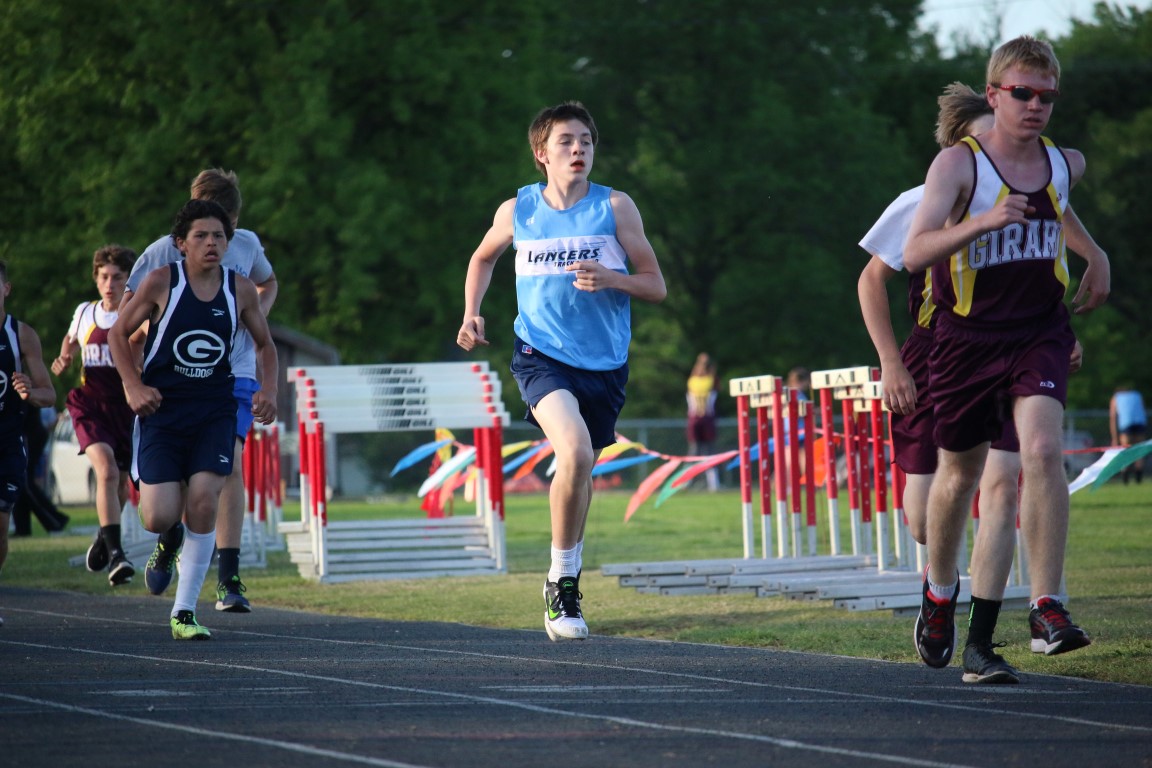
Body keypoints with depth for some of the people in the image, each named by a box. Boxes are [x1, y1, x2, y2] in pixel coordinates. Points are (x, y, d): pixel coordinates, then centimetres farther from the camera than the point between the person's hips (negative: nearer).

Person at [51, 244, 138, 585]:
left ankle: (104, 538, 43)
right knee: (106, 470, -23)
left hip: (127, 406, 0)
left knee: (120, 480, 14)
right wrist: (64, 359, 4)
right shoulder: (85, 313, 6)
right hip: (91, 404, 0)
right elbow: (71, 339, 25)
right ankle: (115, 554, -29)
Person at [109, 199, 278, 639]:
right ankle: (168, 543, 30)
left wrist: (269, 390, -1)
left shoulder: (240, 290, 0)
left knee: (203, 503, -16)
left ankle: (184, 612, -5)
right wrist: (134, 388, -9)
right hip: (161, 408, -1)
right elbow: (118, 334, 3)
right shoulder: (161, 282, -7)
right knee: (159, 519, -11)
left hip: (214, 412, 1)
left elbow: (265, 344, 16)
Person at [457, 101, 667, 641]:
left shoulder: (614, 207, -1)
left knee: (582, 468, 10)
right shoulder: (517, 211, 3)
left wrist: (610, 278, -19)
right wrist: (471, 314, 9)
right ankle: (561, 580, -11)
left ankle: (568, 583, 32)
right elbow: (484, 257, 24)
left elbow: (656, 287, 0)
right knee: (574, 453, -25)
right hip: (540, 354, -2)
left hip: (604, 362, 2)